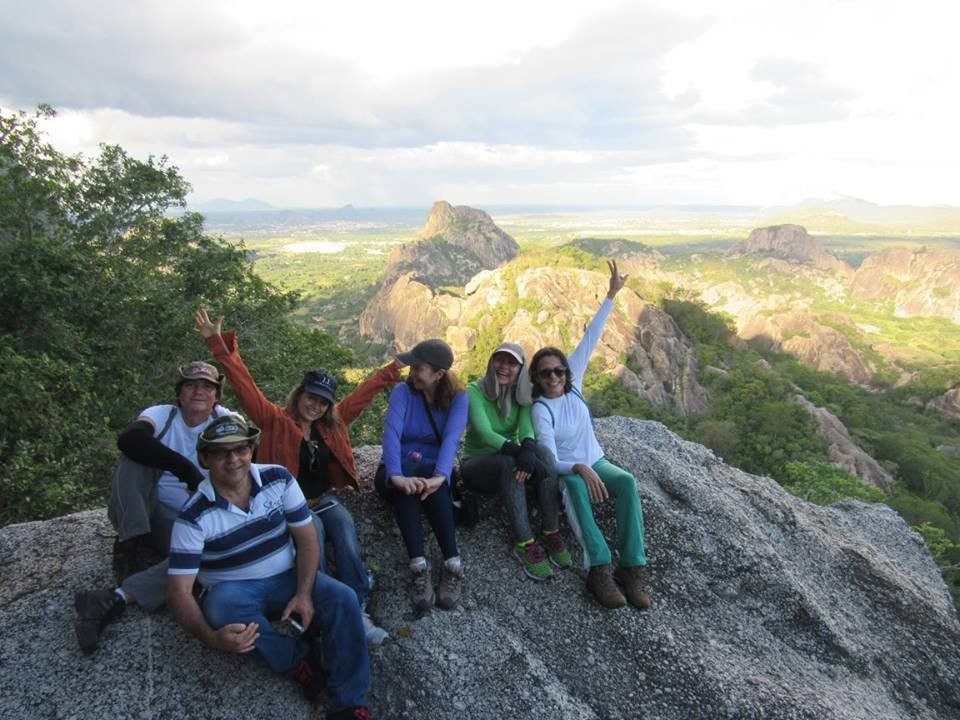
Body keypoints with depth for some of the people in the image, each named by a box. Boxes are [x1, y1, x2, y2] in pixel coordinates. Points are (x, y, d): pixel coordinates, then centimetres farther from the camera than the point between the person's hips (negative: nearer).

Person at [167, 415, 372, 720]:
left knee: (342, 598, -23)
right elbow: (179, 589, -19)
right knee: (224, 603, -36)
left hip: (289, 579, 2)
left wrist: (304, 594, -22)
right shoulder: (194, 516, -17)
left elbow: (307, 538, -7)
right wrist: (211, 637, -38)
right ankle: (298, 662, -16)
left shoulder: (279, 479, -10)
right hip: (234, 591, -1)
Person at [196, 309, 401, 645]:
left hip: (325, 499, 3)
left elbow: (364, 392, 16)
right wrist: (218, 344, -13)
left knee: (345, 527, -27)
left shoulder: (334, 423, 13)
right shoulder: (276, 420, 1)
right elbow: (244, 385, -6)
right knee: (313, 529, -33)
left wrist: (396, 366, 18)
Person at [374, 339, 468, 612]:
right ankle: (419, 567, -43)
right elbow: (391, 433, -26)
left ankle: (453, 565, -36)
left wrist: (440, 476, -46)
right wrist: (396, 476, -46)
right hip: (399, 468, 0)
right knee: (407, 481, -36)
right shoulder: (402, 391, -8)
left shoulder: (457, 398, -7)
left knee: (430, 483, -36)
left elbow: (451, 438, -25)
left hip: (433, 467, 0)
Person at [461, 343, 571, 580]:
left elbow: (526, 426, -18)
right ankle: (524, 544, -35)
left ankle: (551, 533, -25)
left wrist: (528, 449, -42)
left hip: (507, 459, 4)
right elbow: (484, 433, -27)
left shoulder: (521, 394, 1)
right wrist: (518, 452, -44)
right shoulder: (475, 391, -13)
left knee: (542, 451, -27)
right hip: (477, 465, -4)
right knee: (508, 462, -37)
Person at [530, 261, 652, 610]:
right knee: (575, 487, -40)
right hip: (566, 471, -4)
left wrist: (611, 295, -3)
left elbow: (589, 340, -3)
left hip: (595, 462, 4)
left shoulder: (573, 383, -1)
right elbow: (550, 458, -21)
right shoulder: (541, 409, -14)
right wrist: (579, 468, -40)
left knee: (627, 481, -29)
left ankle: (632, 567, -29)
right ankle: (600, 569, -45)